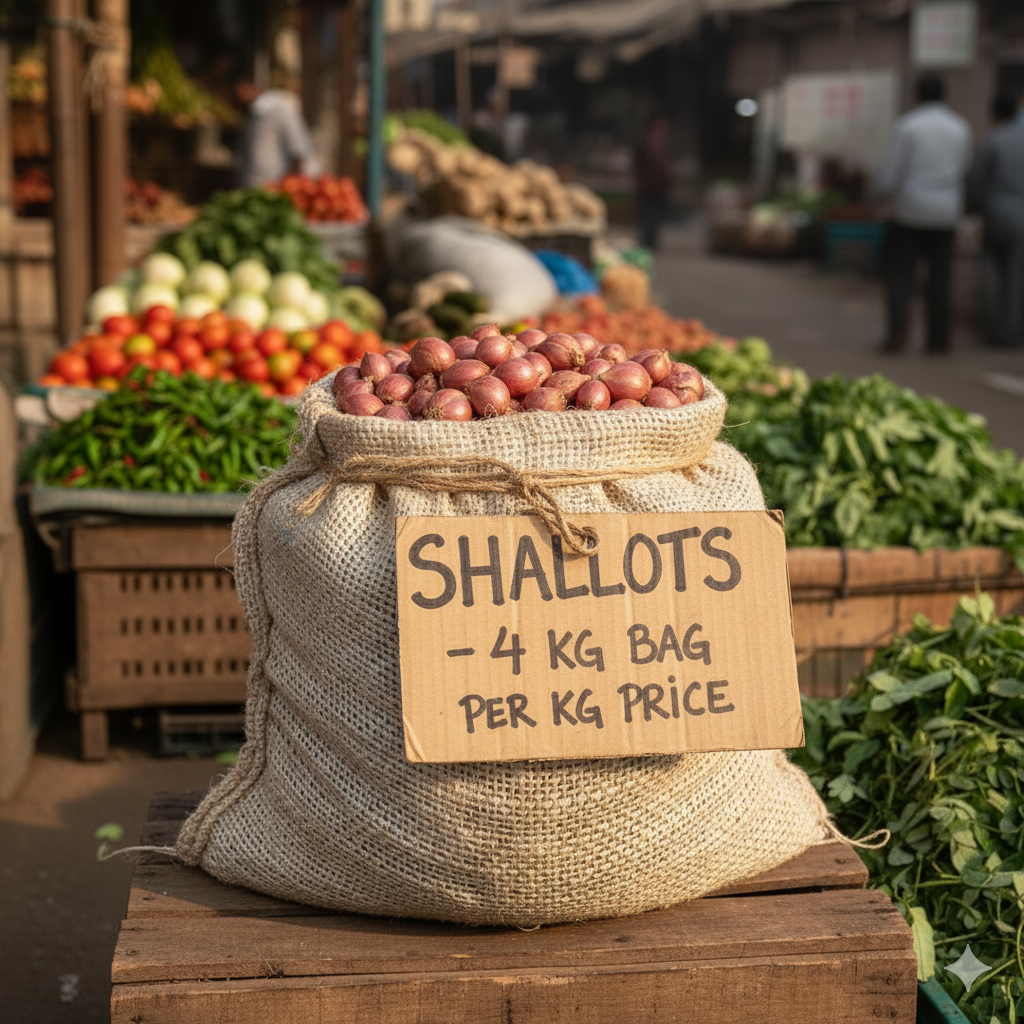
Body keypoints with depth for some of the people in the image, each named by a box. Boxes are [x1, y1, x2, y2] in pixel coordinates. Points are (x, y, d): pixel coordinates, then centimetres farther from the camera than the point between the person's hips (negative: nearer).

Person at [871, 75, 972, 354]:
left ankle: (898, 331, -12)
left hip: (909, 211, -3)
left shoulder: (907, 125, -9)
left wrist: (878, 193, 10)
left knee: (898, 271, 5)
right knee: (939, 278, 10)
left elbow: (890, 171, -10)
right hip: (945, 214, 3)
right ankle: (938, 339, 8)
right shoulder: (960, 128, 2)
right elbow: (962, 171, 12)